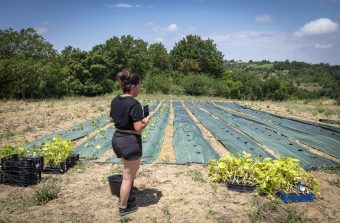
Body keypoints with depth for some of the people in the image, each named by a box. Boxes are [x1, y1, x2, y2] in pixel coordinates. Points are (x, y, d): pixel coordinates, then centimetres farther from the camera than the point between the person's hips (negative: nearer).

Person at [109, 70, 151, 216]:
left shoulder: (115, 100, 4)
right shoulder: (134, 104, -22)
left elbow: (111, 119, 15)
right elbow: (138, 128, -23)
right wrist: (146, 120, -5)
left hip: (117, 138, 9)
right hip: (130, 142, -9)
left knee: (133, 168, 28)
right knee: (128, 175, 8)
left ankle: (123, 198, 38)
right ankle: (123, 207, 23)